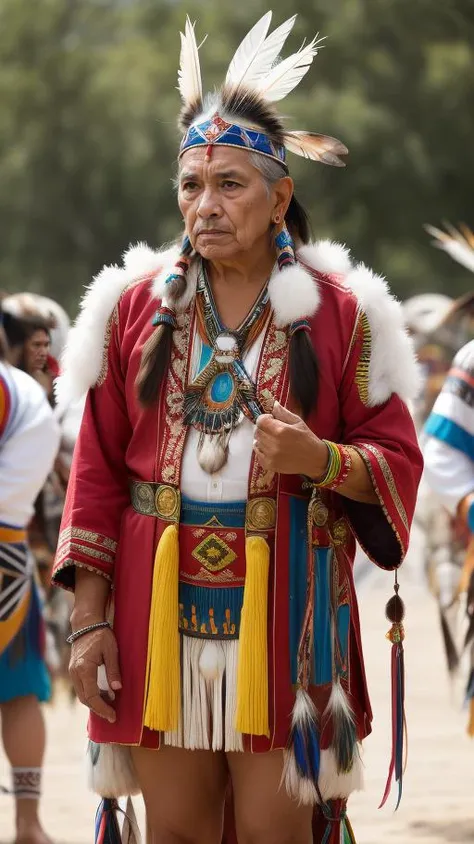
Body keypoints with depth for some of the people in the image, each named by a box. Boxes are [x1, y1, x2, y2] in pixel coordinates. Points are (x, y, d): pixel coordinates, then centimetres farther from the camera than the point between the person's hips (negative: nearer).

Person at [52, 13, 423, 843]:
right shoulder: (138, 306, 7)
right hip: (161, 604, 2)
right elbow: (97, 472, 6)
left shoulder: (337, 311, 3)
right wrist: (89, 619, 0)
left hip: (286, 608, -1)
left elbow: (397, 462, 5)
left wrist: (318, 457, -17)